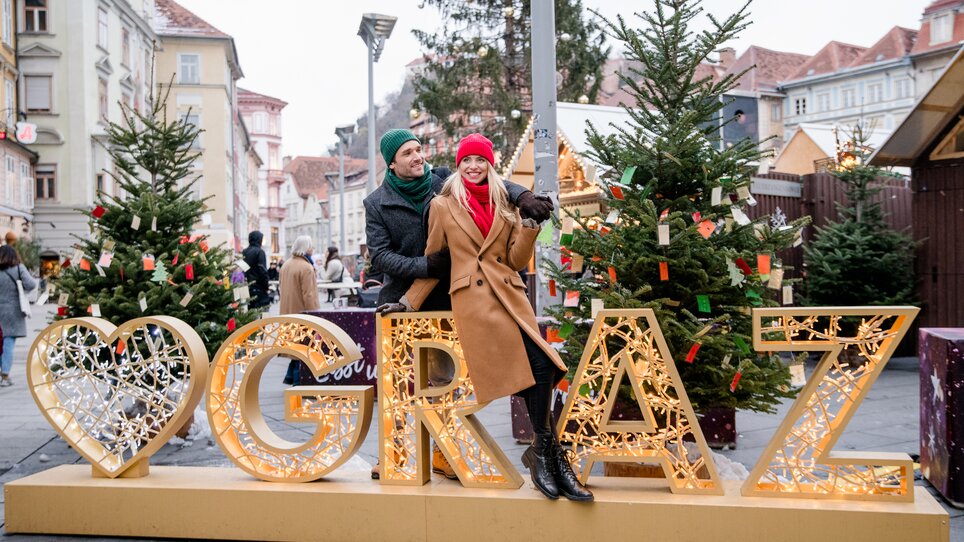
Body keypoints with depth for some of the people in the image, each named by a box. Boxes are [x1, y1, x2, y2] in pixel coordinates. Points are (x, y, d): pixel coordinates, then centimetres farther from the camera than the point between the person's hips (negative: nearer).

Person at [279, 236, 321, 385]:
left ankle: (291, 376, 19)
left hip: (288, 311, 9)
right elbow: (308, 294, -20)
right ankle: (298, 380, 0)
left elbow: (281, 287, 18)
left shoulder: (286, 265, 9)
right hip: (302, 311, -9)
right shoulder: (306, 268, -18)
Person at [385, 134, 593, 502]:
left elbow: (517, 260, 14)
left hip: (510, 296, 4)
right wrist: (410, 301, 12)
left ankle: (542, 453, -3)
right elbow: (433, 260, 14)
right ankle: (547, 452, -2)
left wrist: (530, 228, 0)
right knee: (536, 366, -16)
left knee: (540, 365, -16)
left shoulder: (505, 205, 18)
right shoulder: (443, 205, 9)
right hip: (473, 299, -4)